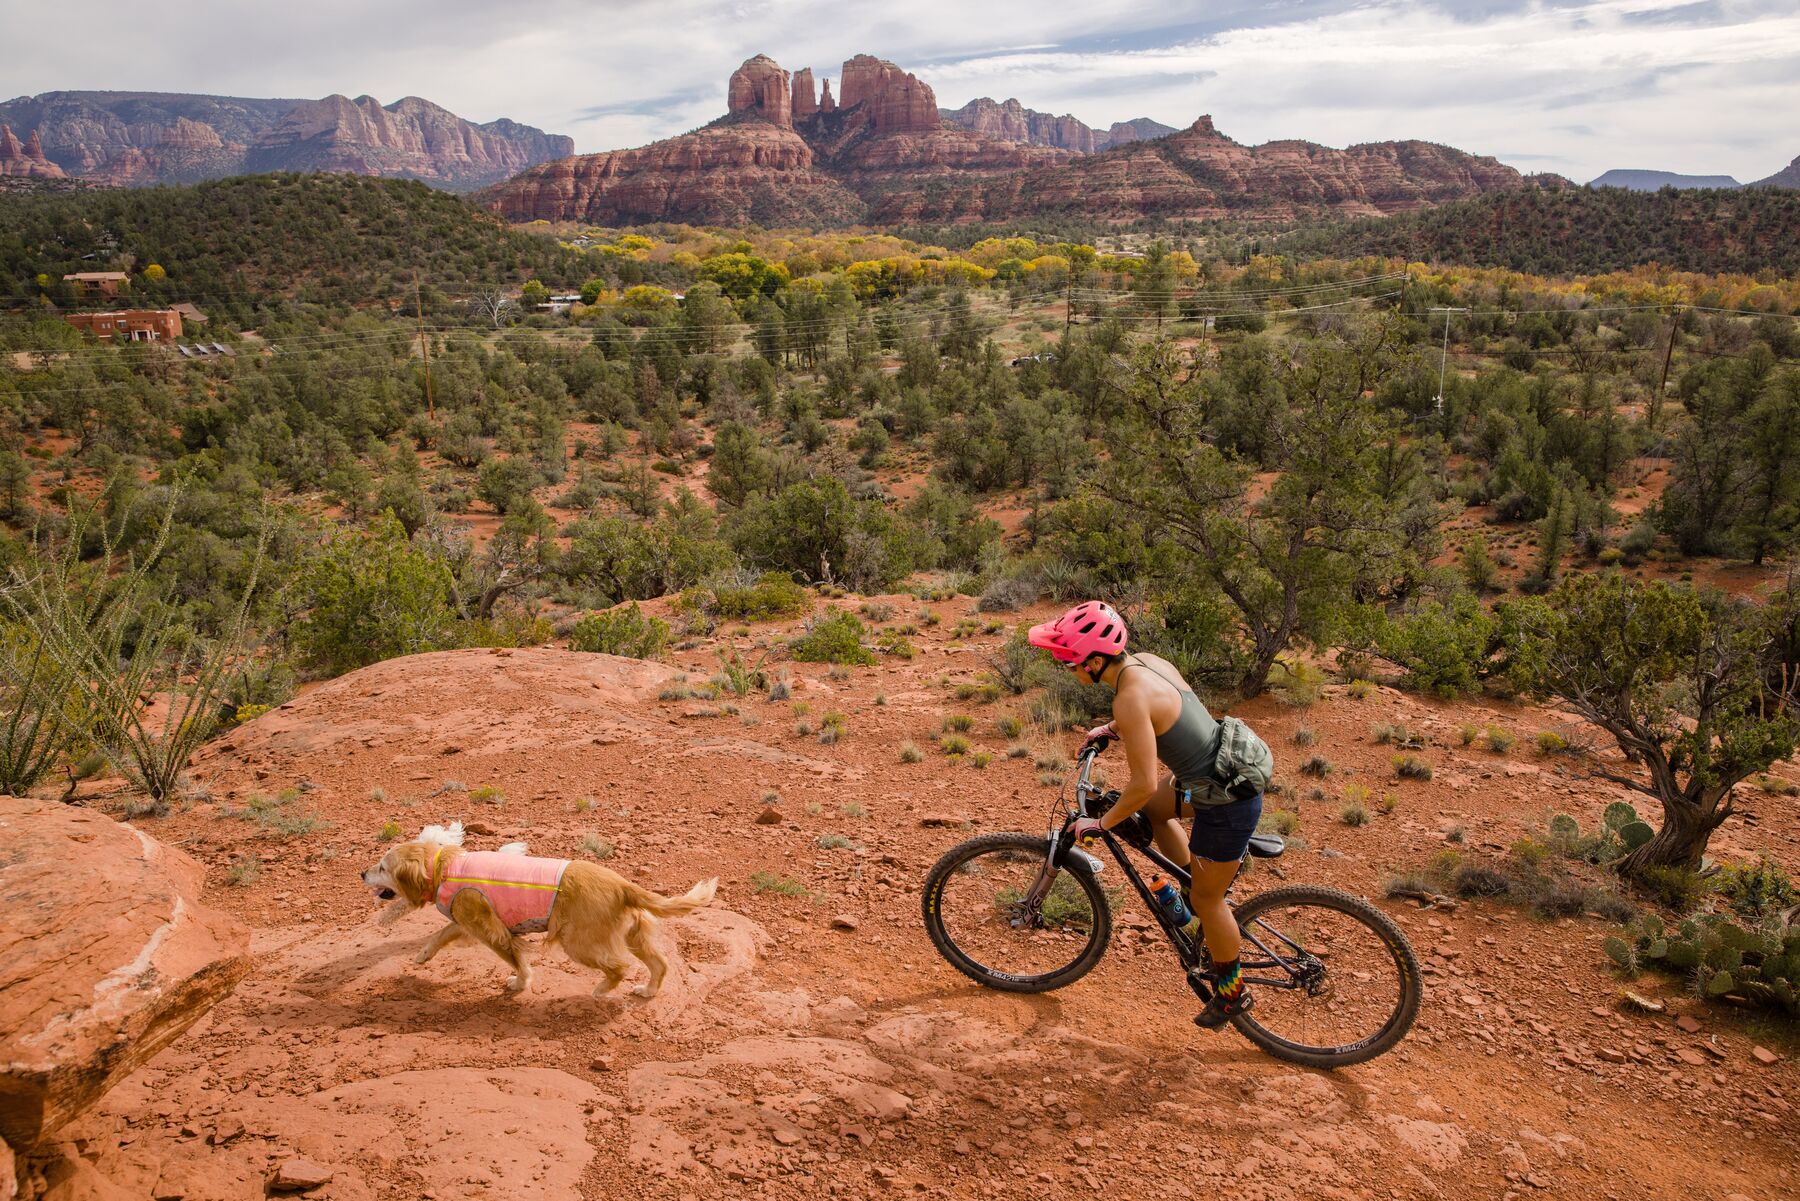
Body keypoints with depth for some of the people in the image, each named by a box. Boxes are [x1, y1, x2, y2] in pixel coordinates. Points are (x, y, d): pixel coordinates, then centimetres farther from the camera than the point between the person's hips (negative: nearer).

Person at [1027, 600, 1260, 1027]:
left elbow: (1144, 784, -24)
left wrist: (1101, 823, -10)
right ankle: (1196, 883, 33)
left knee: (1206, 899, 12)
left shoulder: (1131, 698, -27)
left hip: (1226, 805, -9)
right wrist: (1111, 729, 31)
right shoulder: (1146, 660, 0)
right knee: (1146, 807, 26)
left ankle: (1232, 992, 33)